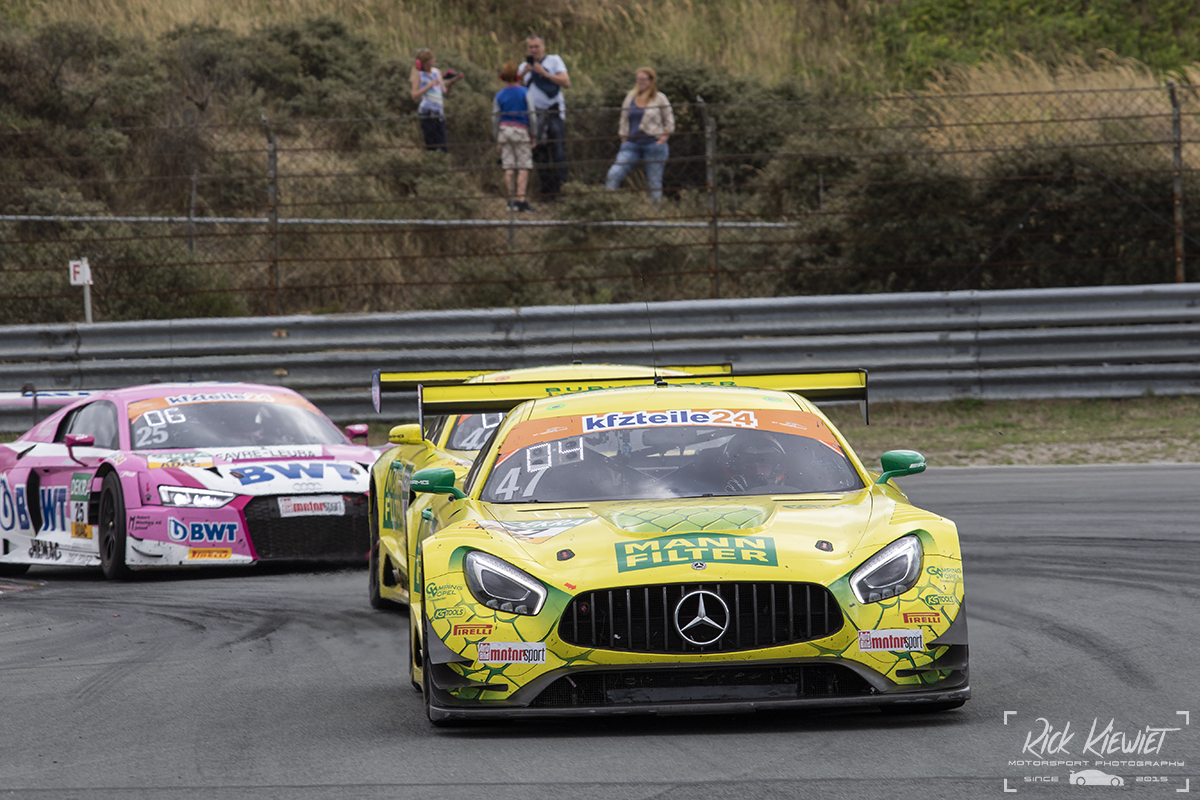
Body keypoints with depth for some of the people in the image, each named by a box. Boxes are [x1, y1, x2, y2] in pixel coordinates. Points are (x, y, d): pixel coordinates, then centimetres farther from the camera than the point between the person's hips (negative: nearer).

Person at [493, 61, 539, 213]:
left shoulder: (499, 96, 5)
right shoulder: (525, 93, -2)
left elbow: (495, 118, 6)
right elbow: (532, 115, -2)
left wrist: (497, 139, 13)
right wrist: (533, 135, 6)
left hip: (504, 130, 3)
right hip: (521, 131, -3)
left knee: (508, 167, 5)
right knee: (523, 167, -3)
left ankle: (511, 199, 5)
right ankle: (520, 199, -12)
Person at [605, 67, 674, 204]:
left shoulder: (660, 99, 0)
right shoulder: (631, 97, 11)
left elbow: (670, 123, 4)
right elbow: (624, 120, 15)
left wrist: (662, 140, -5)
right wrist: (624, 140, 9)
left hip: (653, 144, -3)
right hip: (632, 144, 3)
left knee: (654, 182, 1)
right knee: (613, 174, -14)